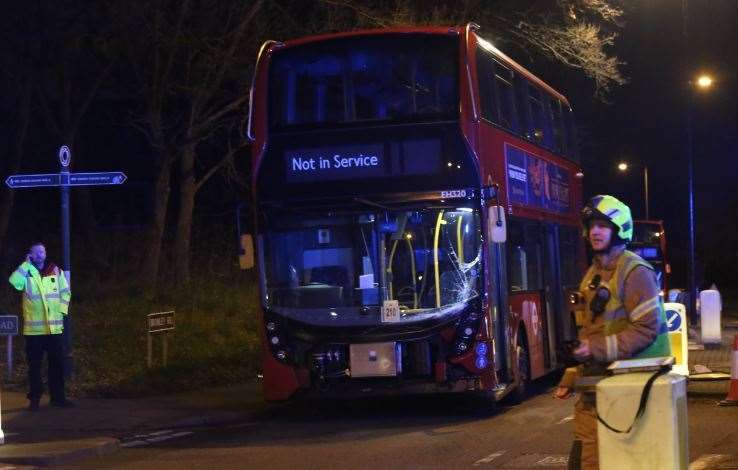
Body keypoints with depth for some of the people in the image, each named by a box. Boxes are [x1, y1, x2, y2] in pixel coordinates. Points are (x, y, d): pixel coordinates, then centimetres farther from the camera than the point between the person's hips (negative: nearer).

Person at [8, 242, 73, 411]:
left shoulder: (56, 271, 7)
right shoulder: (27, 272, 1)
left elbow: (65, 292, 13)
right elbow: (14, 282, -20)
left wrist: (62, 310, 0)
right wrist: (26, 264, -13)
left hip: (54, 327, 2)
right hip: (34, 328, -2)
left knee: (57, 363, 5)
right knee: (34, 365, 3)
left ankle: (57, 397, 14)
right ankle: (34, 398, 10)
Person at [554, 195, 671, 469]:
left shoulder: (635, 271, -11)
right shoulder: (593, 275, 15)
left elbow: (647, 329, -19)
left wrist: (599, 349, -23)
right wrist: (569, 380, 15)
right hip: (594, 381, 8)